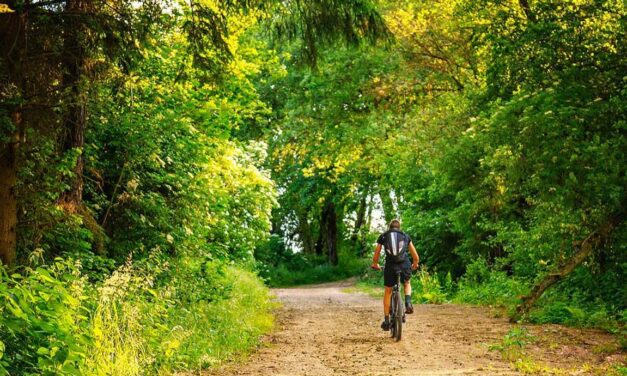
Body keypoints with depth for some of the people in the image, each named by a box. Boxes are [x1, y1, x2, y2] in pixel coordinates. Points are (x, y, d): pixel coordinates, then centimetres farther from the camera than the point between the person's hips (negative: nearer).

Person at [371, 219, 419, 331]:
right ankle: (408, 303, 4)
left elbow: (376, 256, 19)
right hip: (405, 265, 1)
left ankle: (386, 320, 15)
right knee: (407, 284, 31)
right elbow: (416, 257, 20)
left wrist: (375, 265, 40)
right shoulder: (405, 236, 18)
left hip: (390, 266, 0)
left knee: (388, 292, 18)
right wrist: (414, 265, 41)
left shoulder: (383, 236, 16)